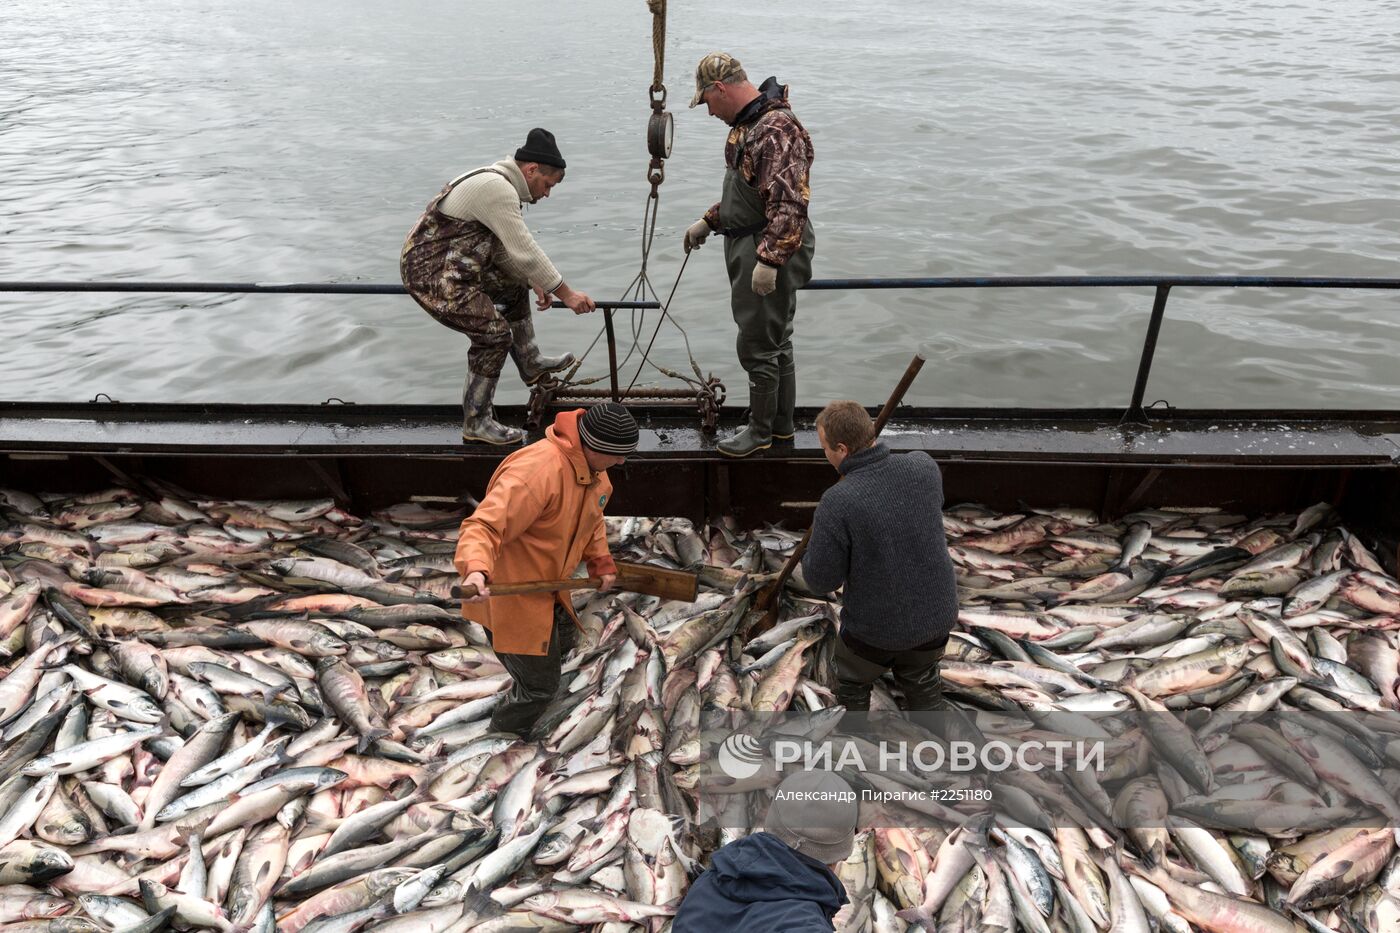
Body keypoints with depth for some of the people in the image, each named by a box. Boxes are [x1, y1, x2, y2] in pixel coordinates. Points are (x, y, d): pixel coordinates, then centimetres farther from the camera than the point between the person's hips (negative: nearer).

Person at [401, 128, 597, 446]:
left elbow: (506, 246, 18)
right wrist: (567, 295, -18)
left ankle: (530, 364, 37)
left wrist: (533, 282, 15)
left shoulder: (497, 182, 11)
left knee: (513, 286, 23)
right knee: (494, 333, -13)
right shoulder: (497, 189, -22)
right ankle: (476, 423, -1)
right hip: (432, 276, -11)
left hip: (452, 265, 11)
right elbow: (526, 252, -23)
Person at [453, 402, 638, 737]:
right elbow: (484, 526, -39)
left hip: (545, 587, 10)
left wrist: (600, 561, 11)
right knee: (540, 684, 3)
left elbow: (590, 518, 18)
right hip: (507, 594, -9)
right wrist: (475, 569, -55)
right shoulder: (536, 470, -34)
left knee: (563, 640, 31)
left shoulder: (593, 470, -2)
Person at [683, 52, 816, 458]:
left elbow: (789, 203, -27)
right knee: (776, 340, 17)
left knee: (758, 344, -2)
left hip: (772, 251, -10)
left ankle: (761, 430, 13)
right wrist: (708, 222, 26)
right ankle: (782, 424, 29)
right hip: (748, 247, 10)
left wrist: (769, 259, -30)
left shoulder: (777, 130, -20)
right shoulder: (747, 124, 14)